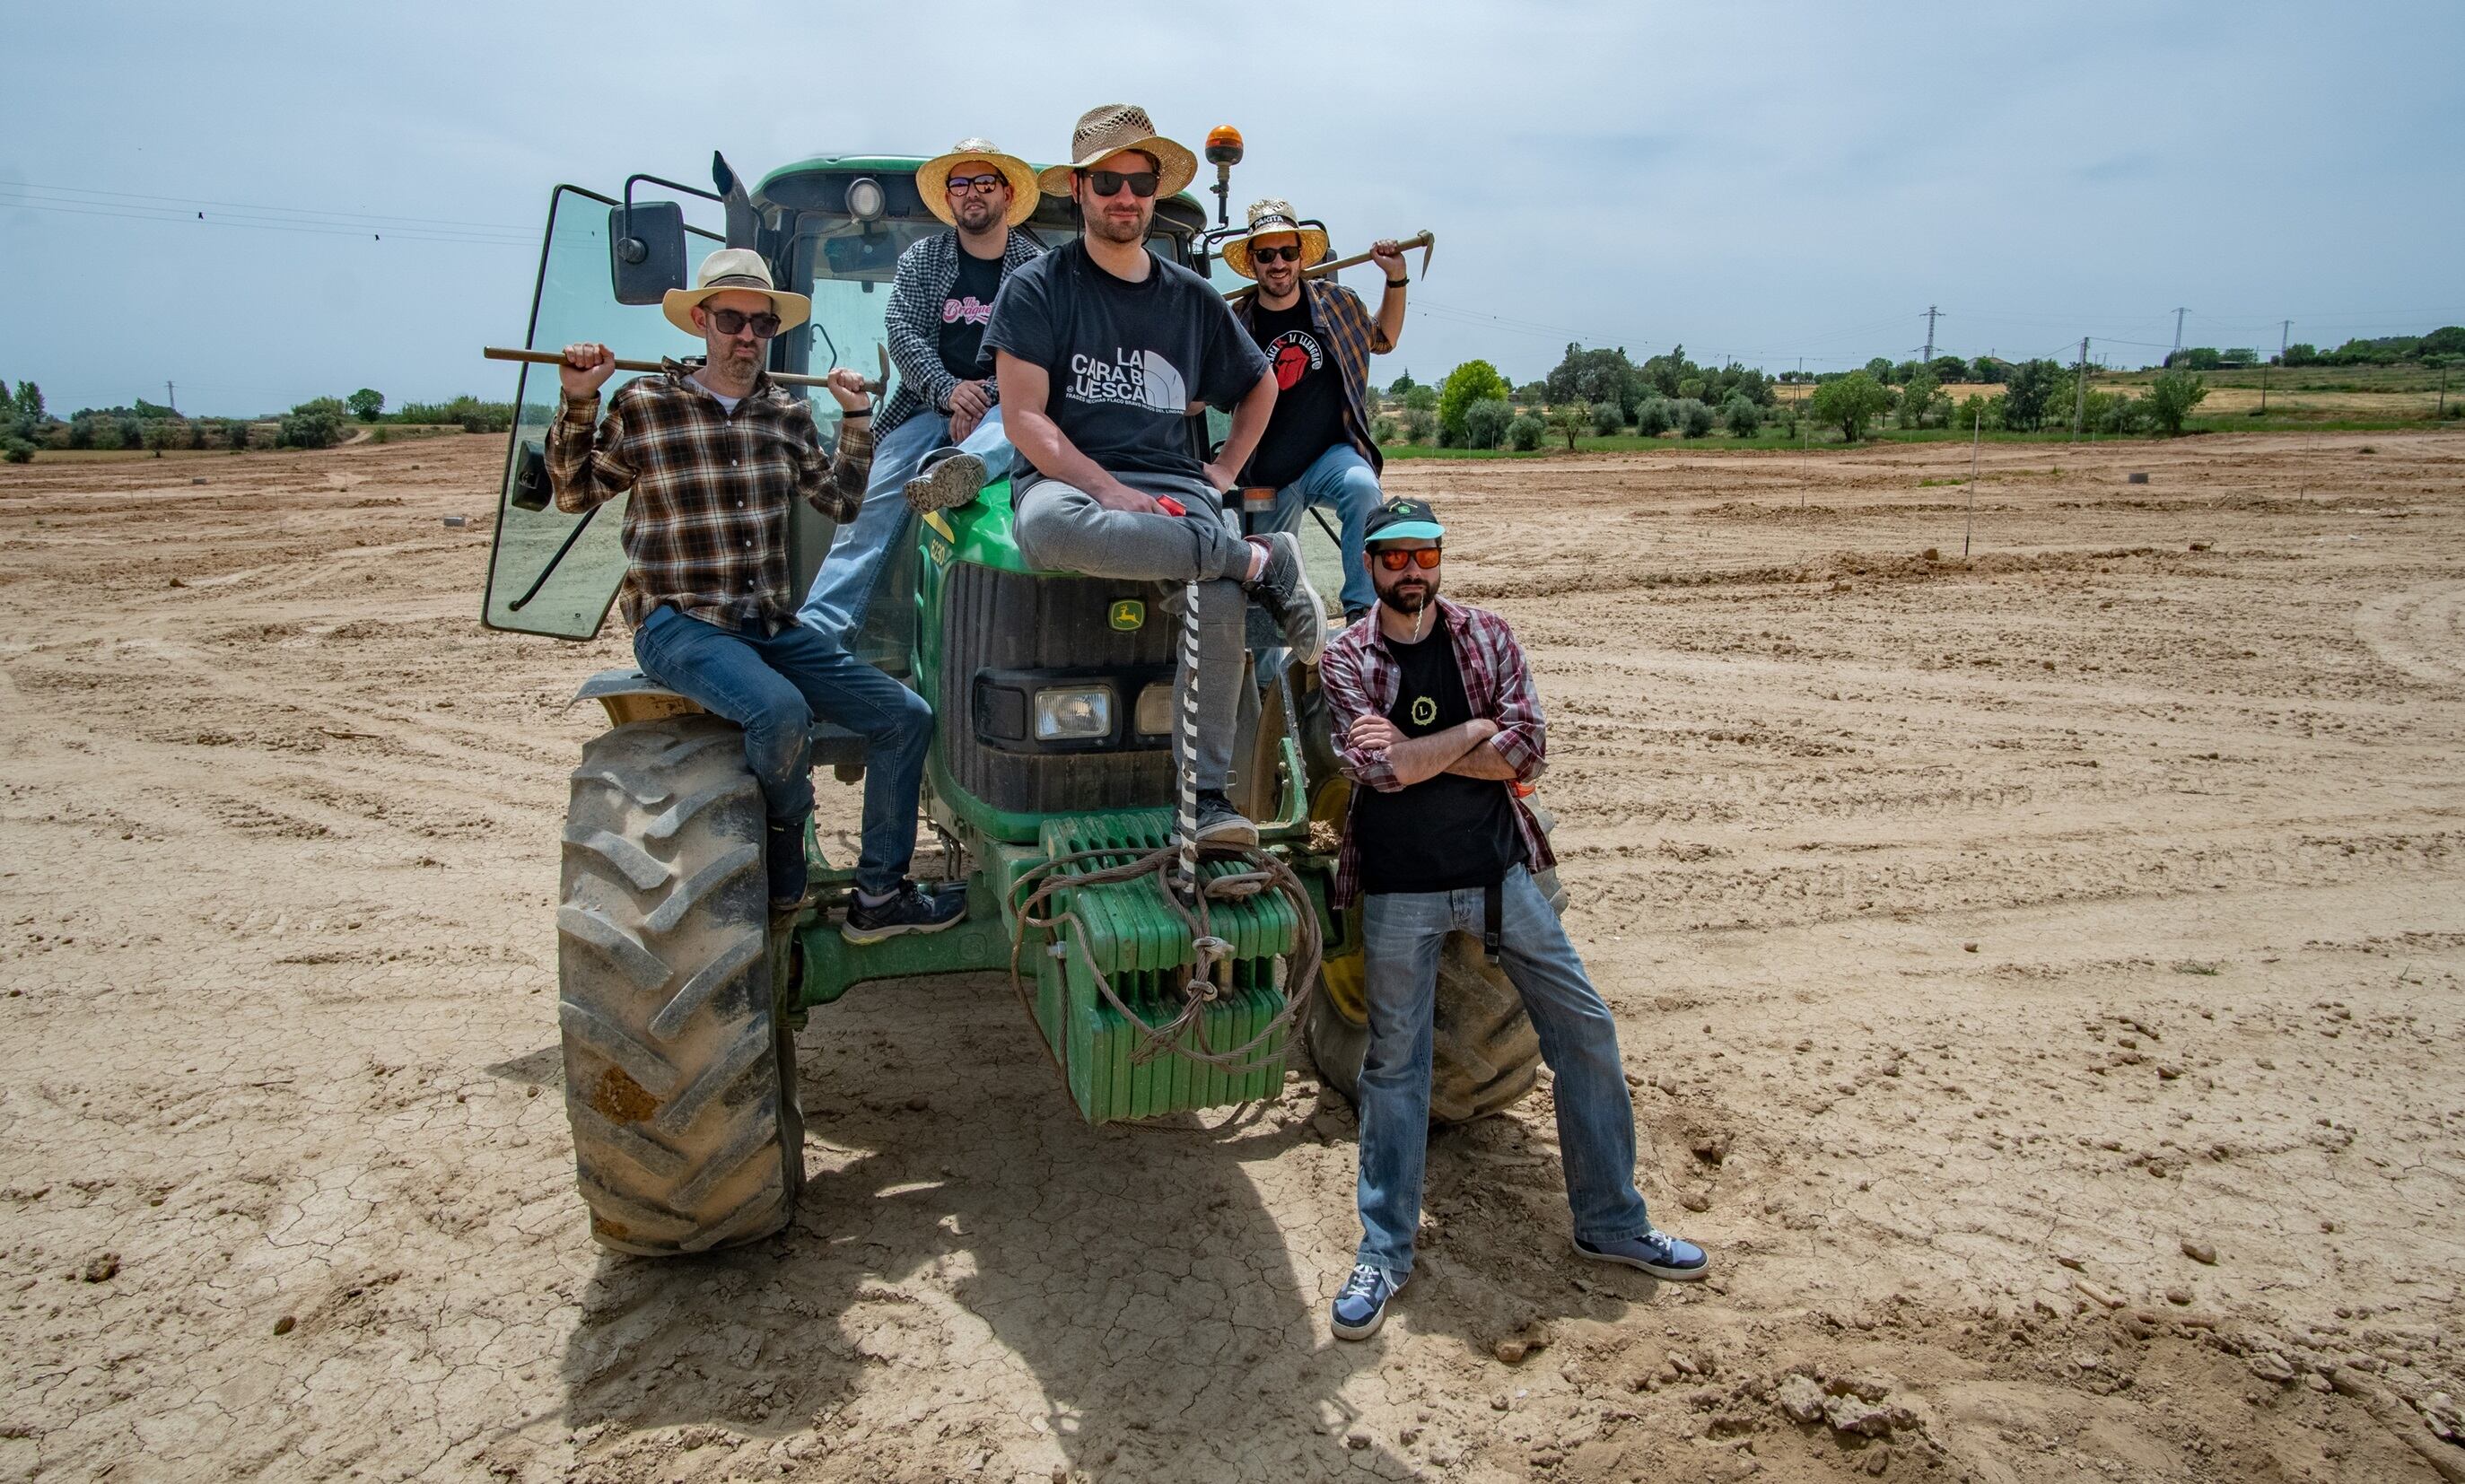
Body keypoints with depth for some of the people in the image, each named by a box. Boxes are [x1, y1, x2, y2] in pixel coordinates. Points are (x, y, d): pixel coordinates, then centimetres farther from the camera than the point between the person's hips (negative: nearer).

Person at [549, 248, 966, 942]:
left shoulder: (787, 413, 12)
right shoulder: (644, 404, 0)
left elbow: (839, 500, 21)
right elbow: (574, 493, 6)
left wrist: (856, 420, 11)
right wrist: (578, 405, -6)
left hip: (774, 625, 6)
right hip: (680, 623, -5)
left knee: (905, 716, -5)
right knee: (781, 709, -34)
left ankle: (879, 895, 4)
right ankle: (785, 867, -4)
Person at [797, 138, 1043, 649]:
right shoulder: (921, 258, 14)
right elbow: (903, 335, 2)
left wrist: (983, 399, -19)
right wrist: (949, 391, -17)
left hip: (1006, 403, -2)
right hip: (929, 405, 2)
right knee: (871, 506, -19)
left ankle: (961, 468, -71)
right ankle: (818, 633, -27)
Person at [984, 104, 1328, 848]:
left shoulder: (1193, 299, 17)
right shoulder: (1036, 287, 5)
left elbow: (1260, 384, 32)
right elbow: (1024, 417, -5)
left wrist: (1225, 469, 15)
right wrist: (1111, 491, -17)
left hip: (1173, 485, 2)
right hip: (1069, 477, -2)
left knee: (1219, 600, -31)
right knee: (1050, 527, -41)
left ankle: (1208, 791, -19)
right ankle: (1260, 559, -26)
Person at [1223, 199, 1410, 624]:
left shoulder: (1336, 301, 1)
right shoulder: (1236, 323, -2)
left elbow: (1381, 340, 20)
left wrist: (1395, 280, 10)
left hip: (1333, 453, -1)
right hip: (1267, 477, 1)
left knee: (1362, 487, -35)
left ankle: (1362, 609, -32)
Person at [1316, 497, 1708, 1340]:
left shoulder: (1487, 637, 3)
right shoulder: (1345, 661, -2)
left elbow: (1527, 750, -9)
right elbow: (1378, 768, -18)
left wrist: (1414, 751, -15)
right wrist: (1473, 731, -10)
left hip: (1499, 871, 2)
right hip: (1399, 888, -2)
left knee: (1585, 1031, 5)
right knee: (1394, 1063, 5)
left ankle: (1610, 1222, 23)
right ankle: (1384, 1253, 20)